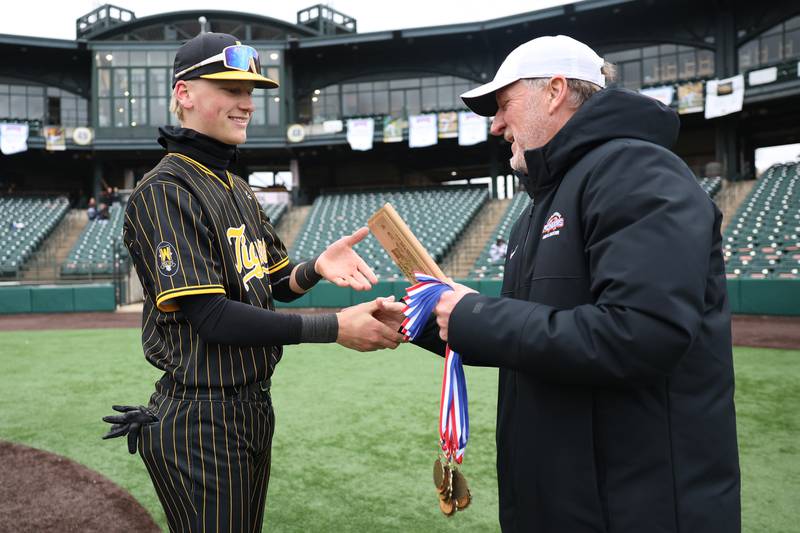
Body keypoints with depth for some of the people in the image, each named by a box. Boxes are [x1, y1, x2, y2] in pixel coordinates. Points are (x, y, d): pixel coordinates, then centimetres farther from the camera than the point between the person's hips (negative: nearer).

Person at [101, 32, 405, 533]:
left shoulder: (239, 189, 12)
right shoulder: (165, 191, -16)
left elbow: (276, 283, 13)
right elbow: (210, 317, -23)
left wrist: (316, 267, -11)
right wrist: (336, 327, -25)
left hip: (255, 405, 9)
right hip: (201, 421, -8)